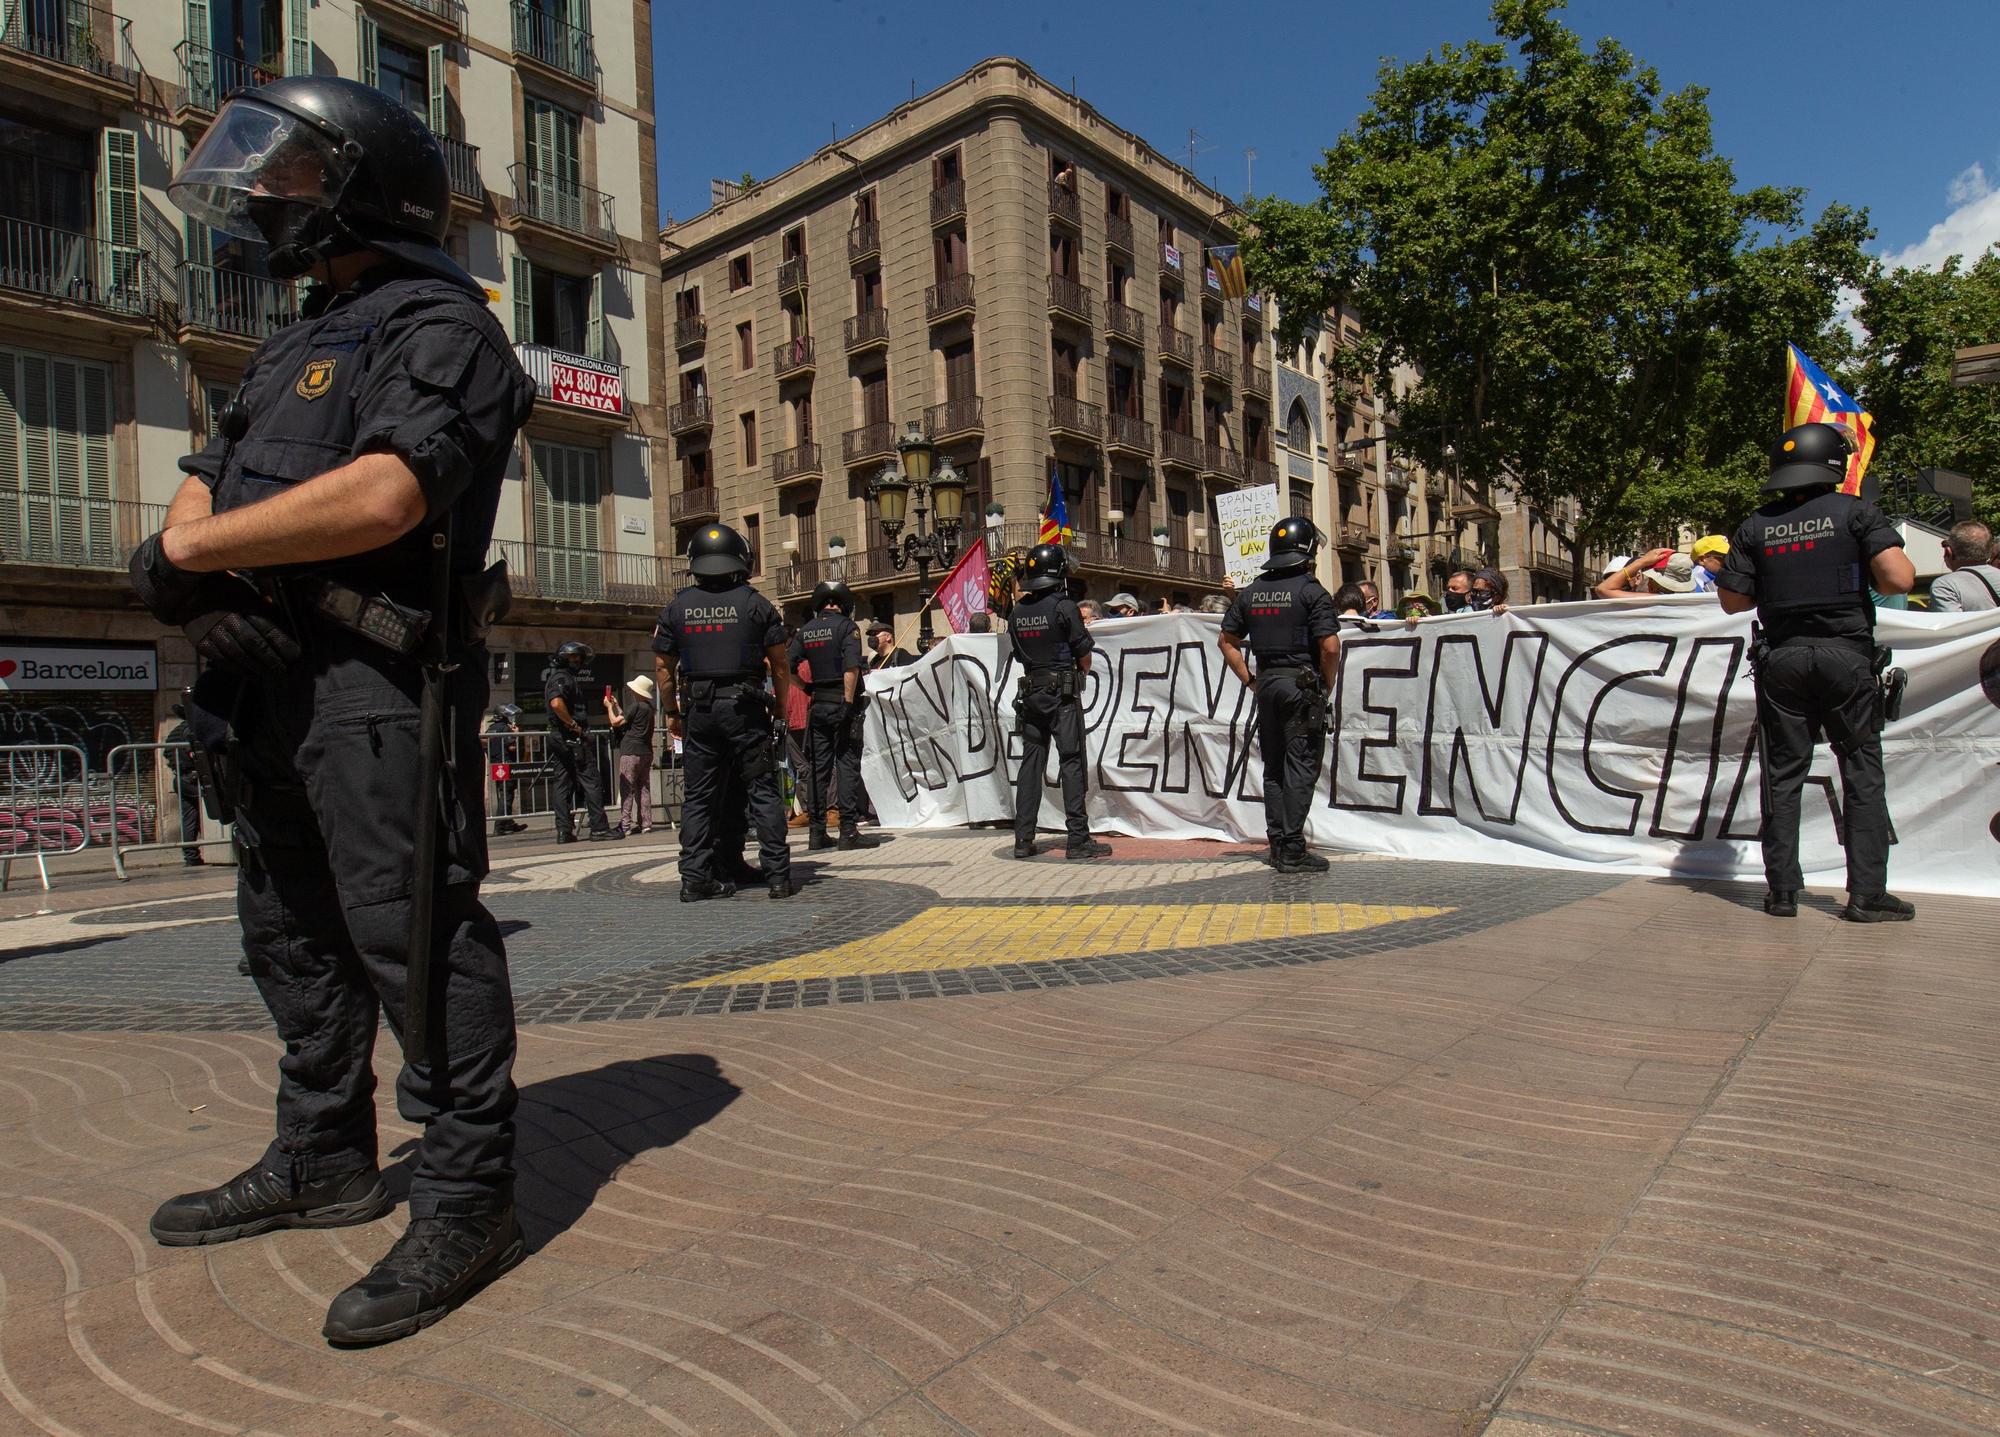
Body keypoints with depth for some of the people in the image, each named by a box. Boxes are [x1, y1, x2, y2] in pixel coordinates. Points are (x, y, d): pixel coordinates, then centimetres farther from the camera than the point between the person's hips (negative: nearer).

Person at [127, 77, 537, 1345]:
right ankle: (323, 1163, 31)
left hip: (377, 681, -10)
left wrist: (188, 552, -11)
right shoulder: (296, 348, 25)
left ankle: (470, 1200, 0)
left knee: (412, 931, -9)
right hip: (269, 674, 10)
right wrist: (196, 582, -3)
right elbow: (203, 488, 20)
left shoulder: (440, 326, -5)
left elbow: (384, 495, -21)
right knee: (296, 934, 16)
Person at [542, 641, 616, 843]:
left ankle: (564, 831, 7)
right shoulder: (562, 677, -11)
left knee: (563, 784, 7)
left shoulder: (554, 676, 21)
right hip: (572, 738, -10)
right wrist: (574, 725, -19)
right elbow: (556, 703, -28)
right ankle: (599, 828, -5)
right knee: (592, 781, -6)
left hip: (558, 737, 10)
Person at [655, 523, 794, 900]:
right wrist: (780, 707, 10)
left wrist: (671, 712, 18)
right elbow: (779, 664, -1)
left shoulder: (676, 607, 6)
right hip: (745, 709, -2)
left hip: (699, 710, 2)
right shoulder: (755, 604, -1)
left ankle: (695, 879, 8)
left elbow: (664, 666, 9)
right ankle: (778, 876, 1)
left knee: (699, 797, 9)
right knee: (762, 791, 2)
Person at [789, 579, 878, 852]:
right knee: (848, 766, -2)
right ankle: (848, 830, -5)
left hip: (818, 705, 5)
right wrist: (848, 701, -18)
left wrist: (807, 689, 14)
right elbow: (851, 667, -17)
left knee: (817, 767, 9)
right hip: (842, 704, -5)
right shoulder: (846, 626, -5)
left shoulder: (805, 630, 11)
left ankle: (816, 832, 11)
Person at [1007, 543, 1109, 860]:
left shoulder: (1017, 612, 7)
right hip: (1062, 693, -5)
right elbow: (1085, 659, -7)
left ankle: (1023, 839, 9)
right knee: (1071, 763, -2)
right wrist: (1080, 668, 13)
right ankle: (1078, 840, -2)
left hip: (1029, 693, 5)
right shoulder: (1064, 607, -10)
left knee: (1031, 764, 8)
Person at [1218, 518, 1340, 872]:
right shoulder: (1311, 591, -8)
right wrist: (1327, 685, -1)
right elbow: (1330, 646, -15)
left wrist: (1251, 681, 14)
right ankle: (1293, 851, -3)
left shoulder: (1251, 592, 9)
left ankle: (1277, 845, 16)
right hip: (1302, 684, -5)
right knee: (1301, 768, -2)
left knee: (1274, 768, 12)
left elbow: (1226, 640, 13)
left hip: (1267, 685, 6)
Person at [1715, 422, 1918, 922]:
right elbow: (1899, 579, -13)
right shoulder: (1854, 512, -3)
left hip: (1781, 657, 2)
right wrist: (1866, 578, 8)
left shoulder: (1755, 527, 4)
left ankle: (1782, 891, 8)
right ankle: (1867, 894, 5)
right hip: (1846, 655, -2)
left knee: (1782, 774, 7)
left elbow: (1733, 601, 5)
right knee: (1862, 773, 6)